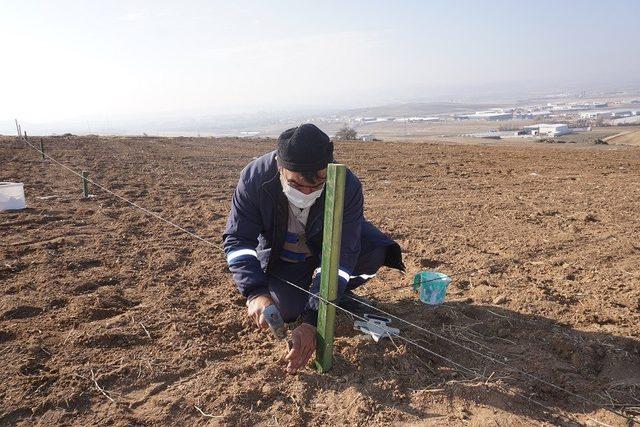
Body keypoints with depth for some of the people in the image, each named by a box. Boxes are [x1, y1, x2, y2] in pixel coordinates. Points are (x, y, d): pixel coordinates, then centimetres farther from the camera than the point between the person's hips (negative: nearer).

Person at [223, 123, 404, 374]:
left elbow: (340, 255, -36)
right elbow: (237, 239, -25)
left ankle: (340, 293, 4)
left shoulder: (347, 186, -35)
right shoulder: (255, 177, -31)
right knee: (288, 310, -23)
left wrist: (311, 321, -43)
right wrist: (255, 292, -41)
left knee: (375, 251, -27)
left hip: (325, 247, 0)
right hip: (279, 257, 0)